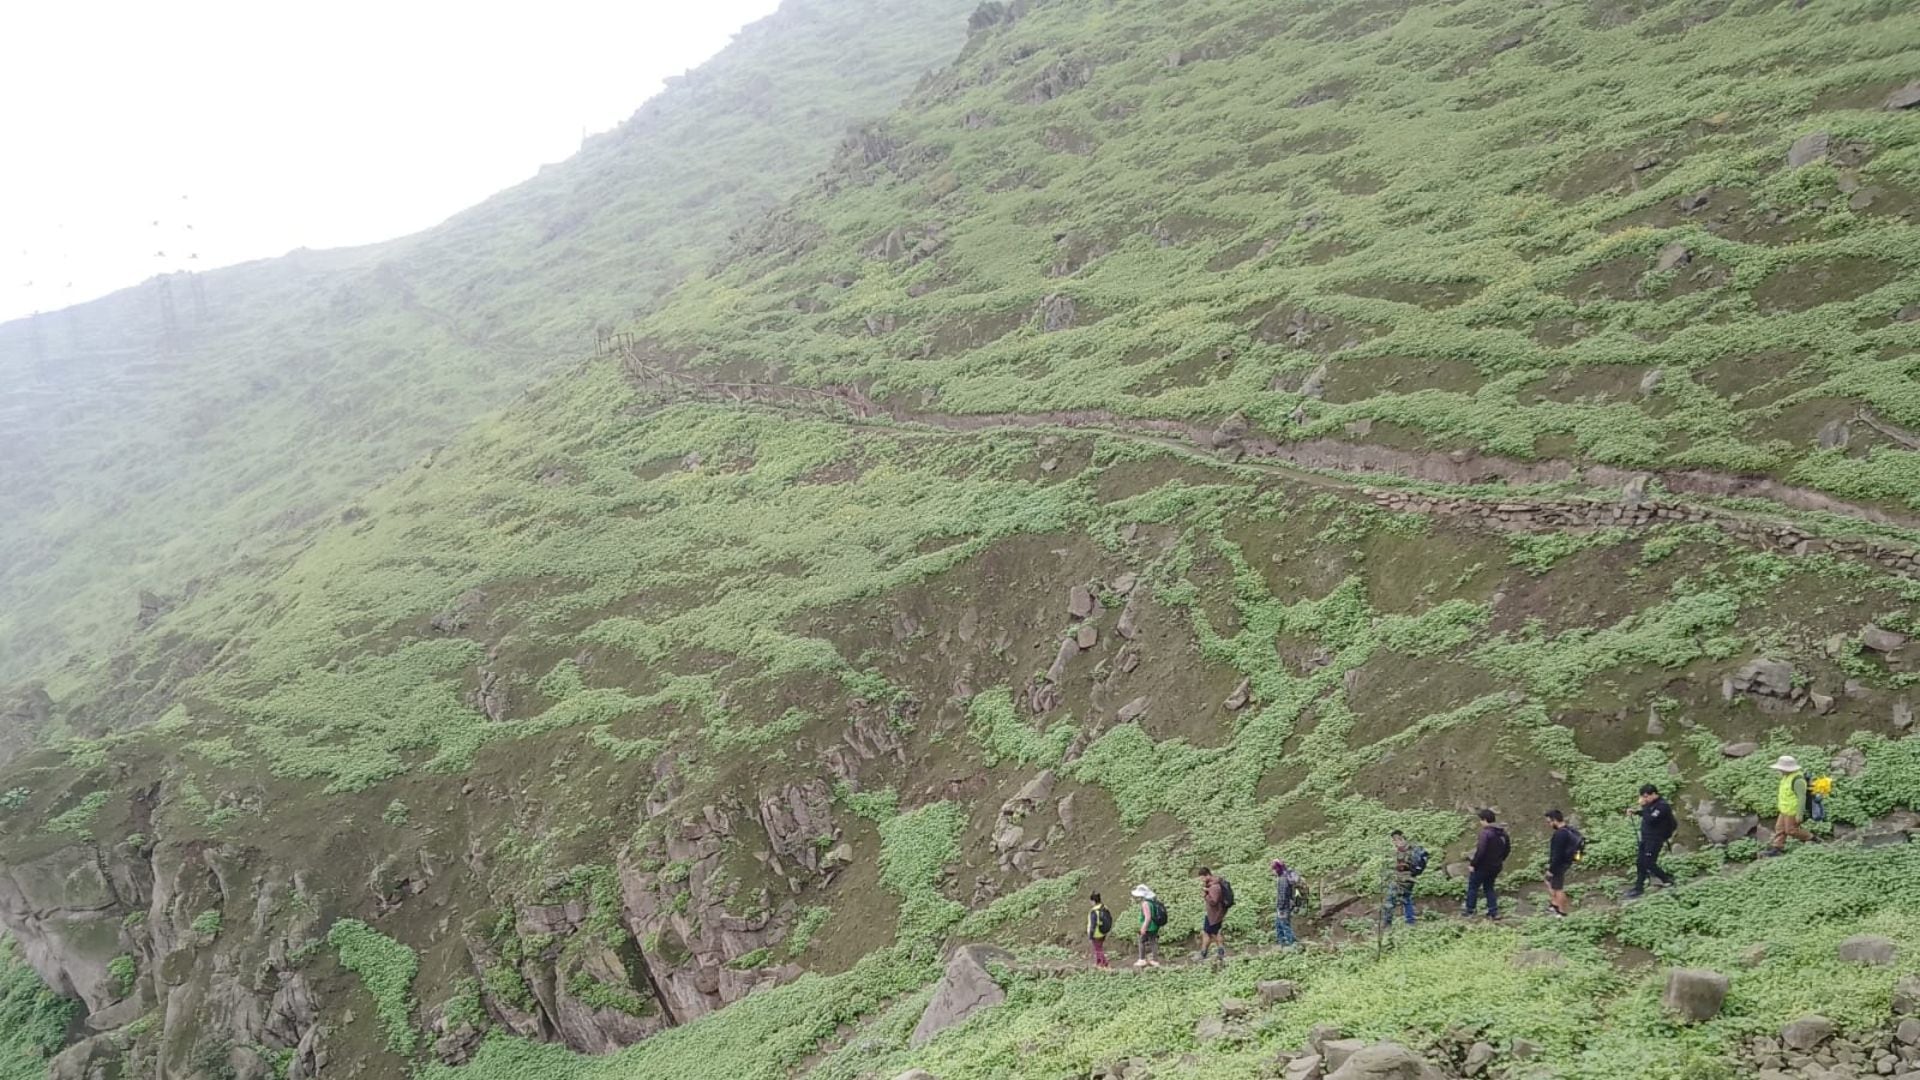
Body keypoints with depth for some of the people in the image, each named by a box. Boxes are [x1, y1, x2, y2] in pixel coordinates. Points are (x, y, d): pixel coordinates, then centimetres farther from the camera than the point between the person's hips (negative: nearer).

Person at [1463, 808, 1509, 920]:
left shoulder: (1486, 832, -22)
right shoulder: (1503, 832, 5)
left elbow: (1480, 851, -26)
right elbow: (1507, 848, 14)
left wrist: (1472, 864, -17)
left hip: (1483, 866, -7)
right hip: (1496, 866, 7)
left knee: (1473, 887, 7)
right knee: (1489, 887, 21)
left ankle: (1469, 912, 11)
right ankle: (1494, 912, 15)